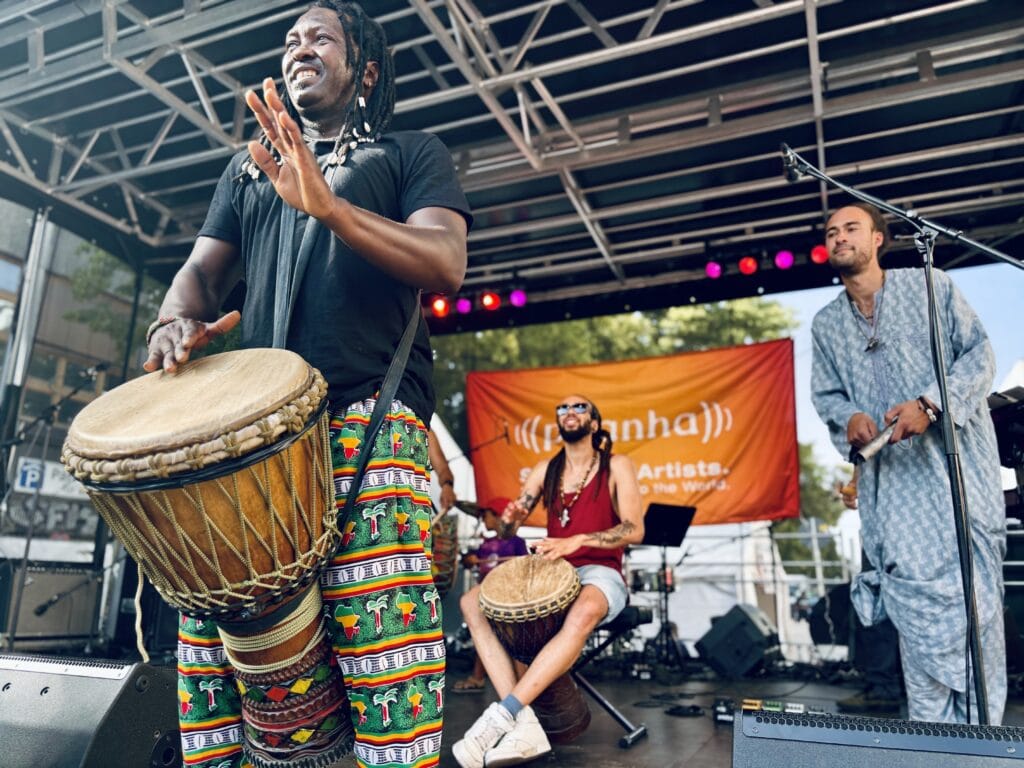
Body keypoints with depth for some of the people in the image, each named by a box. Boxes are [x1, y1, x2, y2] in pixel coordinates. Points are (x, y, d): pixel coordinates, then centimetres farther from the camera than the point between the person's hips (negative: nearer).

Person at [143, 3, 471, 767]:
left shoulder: (411, 153, 15)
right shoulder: (248, 169, 29)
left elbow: (445, 264, -2)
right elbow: (202, 271, 21)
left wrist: (329, 206, -16)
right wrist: (176, 319, -4)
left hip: (370, 414, -4)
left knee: (380, 620, -14)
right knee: (212, 605, -1)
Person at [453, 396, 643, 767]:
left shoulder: (617, 467, -1)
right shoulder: (546, 469, 11)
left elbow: (634, 530, -10)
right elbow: (515, 514, 8)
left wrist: (577, 540, -24)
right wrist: (512, 516, -17)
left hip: (600, 572, -5)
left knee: (584, 613, -41)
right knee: (472, 602, -16)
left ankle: (502, 715, -36)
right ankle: (524, 723, -29)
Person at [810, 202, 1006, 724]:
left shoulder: (929, 286, 5)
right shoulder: (826, 324, 15)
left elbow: (979, 353, 0)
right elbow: (826, 395, 14)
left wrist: (929, 403, -16)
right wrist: (849, 418, -9)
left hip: (958, 465, -2)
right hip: (891, 480, 2)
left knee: (974, 593, -3)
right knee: (915, 604, -1)